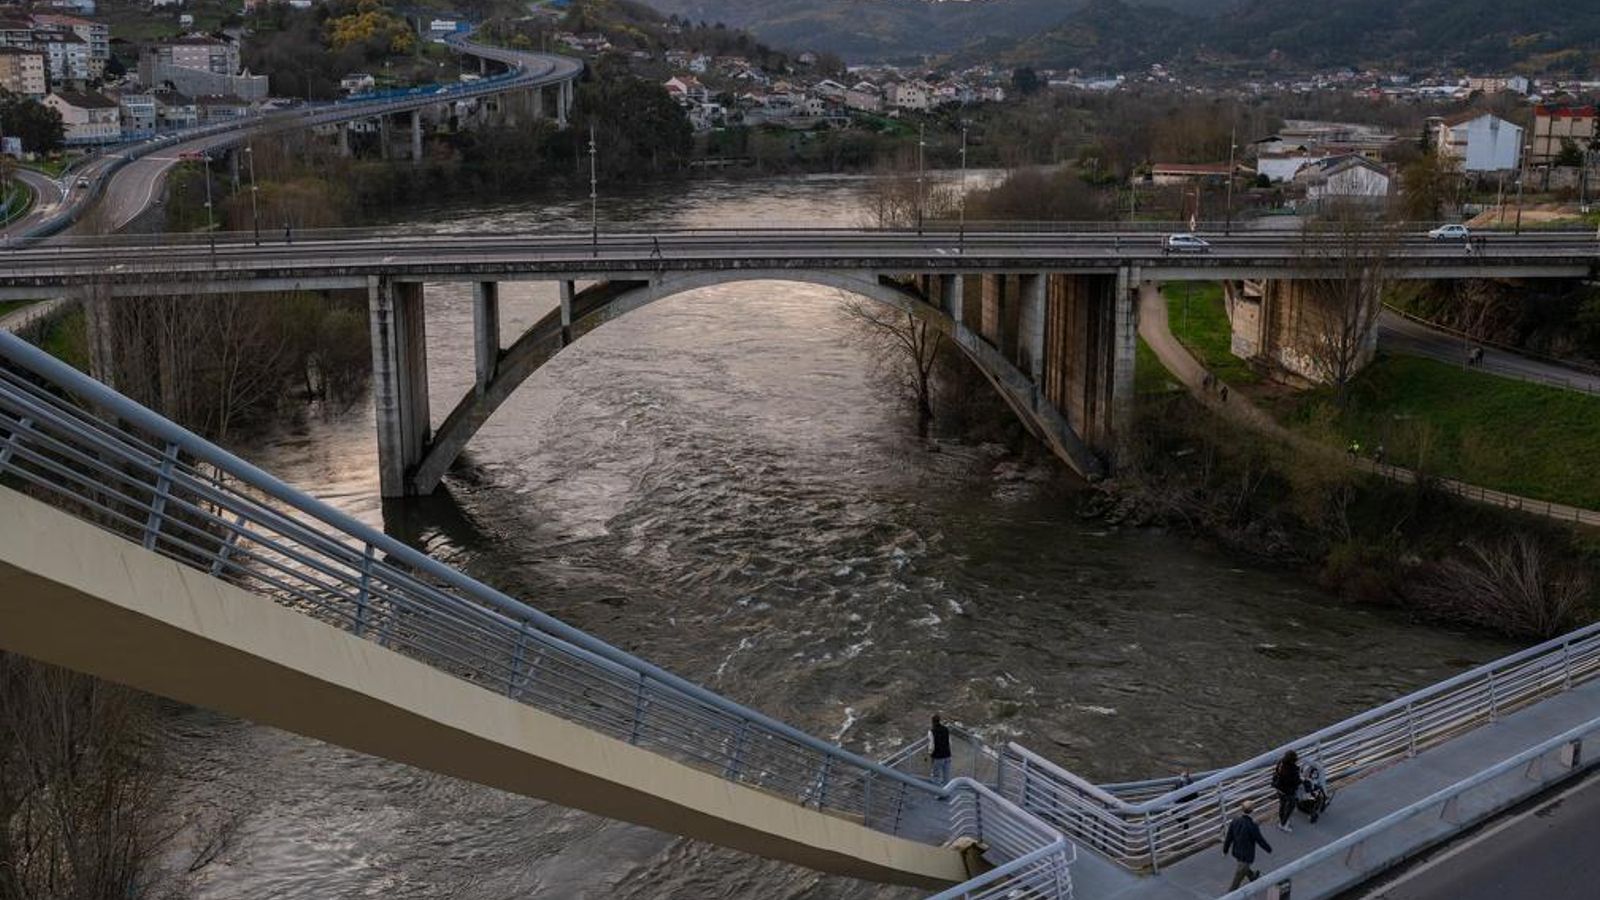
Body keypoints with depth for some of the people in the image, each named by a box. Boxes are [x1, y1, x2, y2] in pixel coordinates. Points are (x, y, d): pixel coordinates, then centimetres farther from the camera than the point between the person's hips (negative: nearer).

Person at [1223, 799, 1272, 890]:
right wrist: (1269, 849, 3)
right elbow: (1261, 841, -18)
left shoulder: (1234, 822, -17)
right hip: (1246, 855, -5)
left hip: (1236, 852, 5)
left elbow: (1229, 838, -7)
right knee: (1238, 877, 10)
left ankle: (1253, 878, 61)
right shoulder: (1253, 826, -32)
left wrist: (1225, 850, 10)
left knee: (1245, 867, 33)